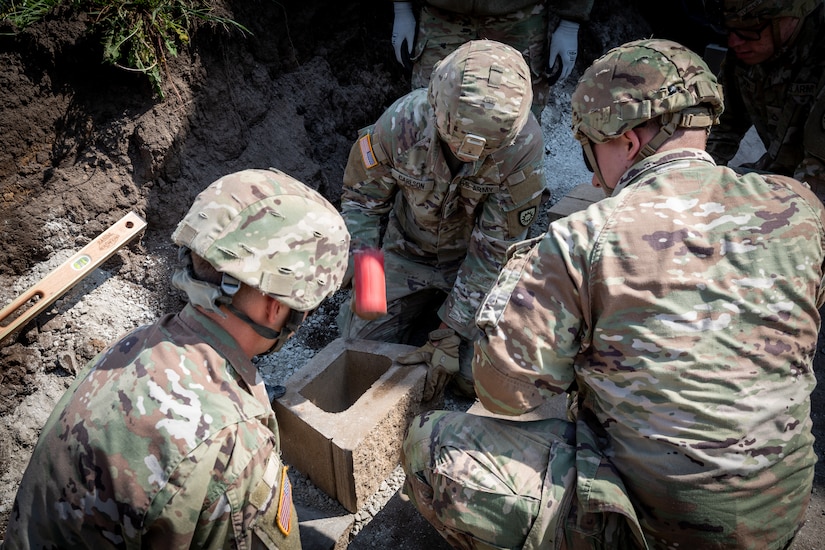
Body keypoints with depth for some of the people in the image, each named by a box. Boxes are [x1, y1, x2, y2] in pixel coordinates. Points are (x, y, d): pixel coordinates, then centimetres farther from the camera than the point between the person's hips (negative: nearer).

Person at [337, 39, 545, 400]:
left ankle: (449, 312, 19)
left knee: (478, 376, -11)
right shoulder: (403, 121, -27)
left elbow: (496, 246, -23)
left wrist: (450, 333, -23)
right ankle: (426, 308, 25)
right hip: (407, 250, 2)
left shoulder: (522, 143, -31)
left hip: (475, 261, -1)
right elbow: (361, 198, -8)